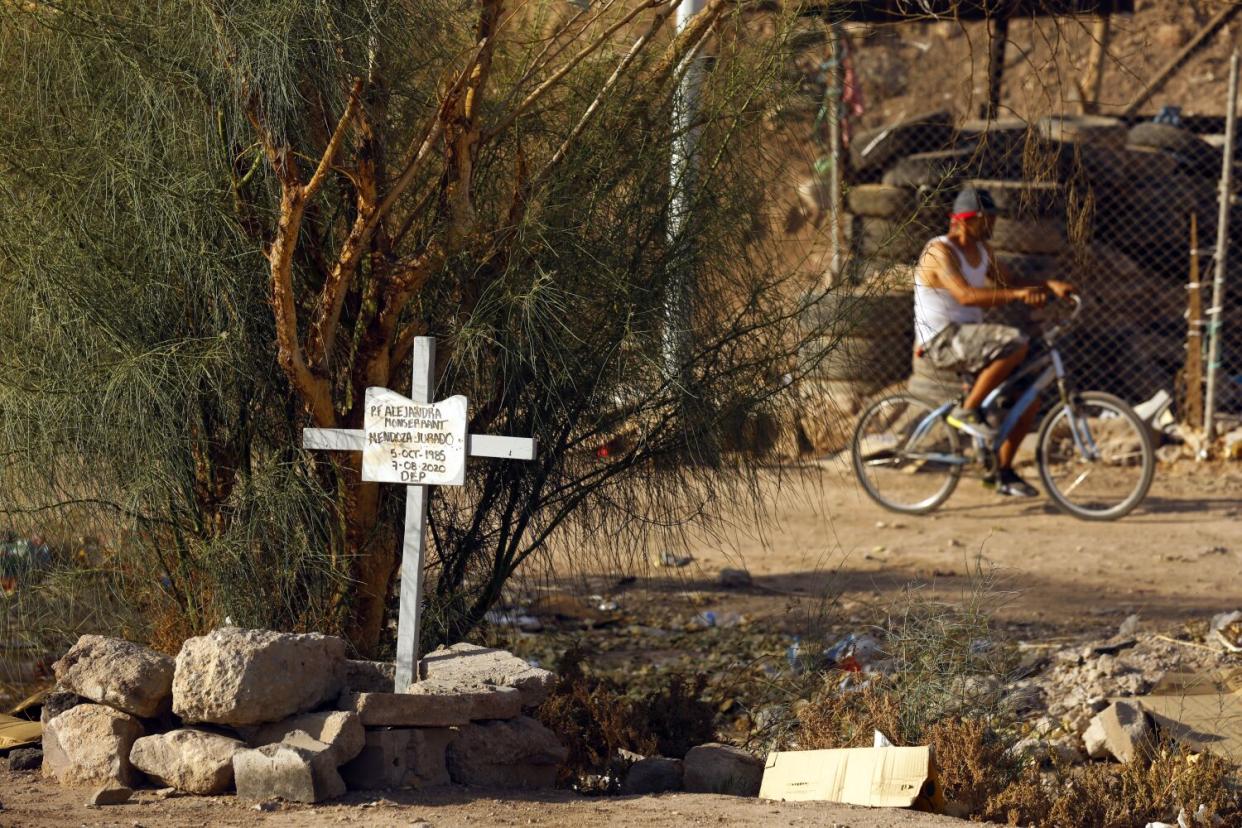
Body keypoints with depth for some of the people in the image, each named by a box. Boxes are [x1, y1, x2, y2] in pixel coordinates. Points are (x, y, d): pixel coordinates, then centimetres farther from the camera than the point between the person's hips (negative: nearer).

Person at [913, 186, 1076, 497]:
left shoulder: (981, 250, 12)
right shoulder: (940, 251, -17)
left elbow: (1009, 280, 18)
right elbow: (965, 295, -31)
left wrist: (1049, 285, -1)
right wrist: (1017, 294, -39)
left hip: (969, 338, 9)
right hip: (941, 340, -9)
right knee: (1015, 343, -31)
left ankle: (1004, 472, 13)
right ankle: (966, 411, -19)